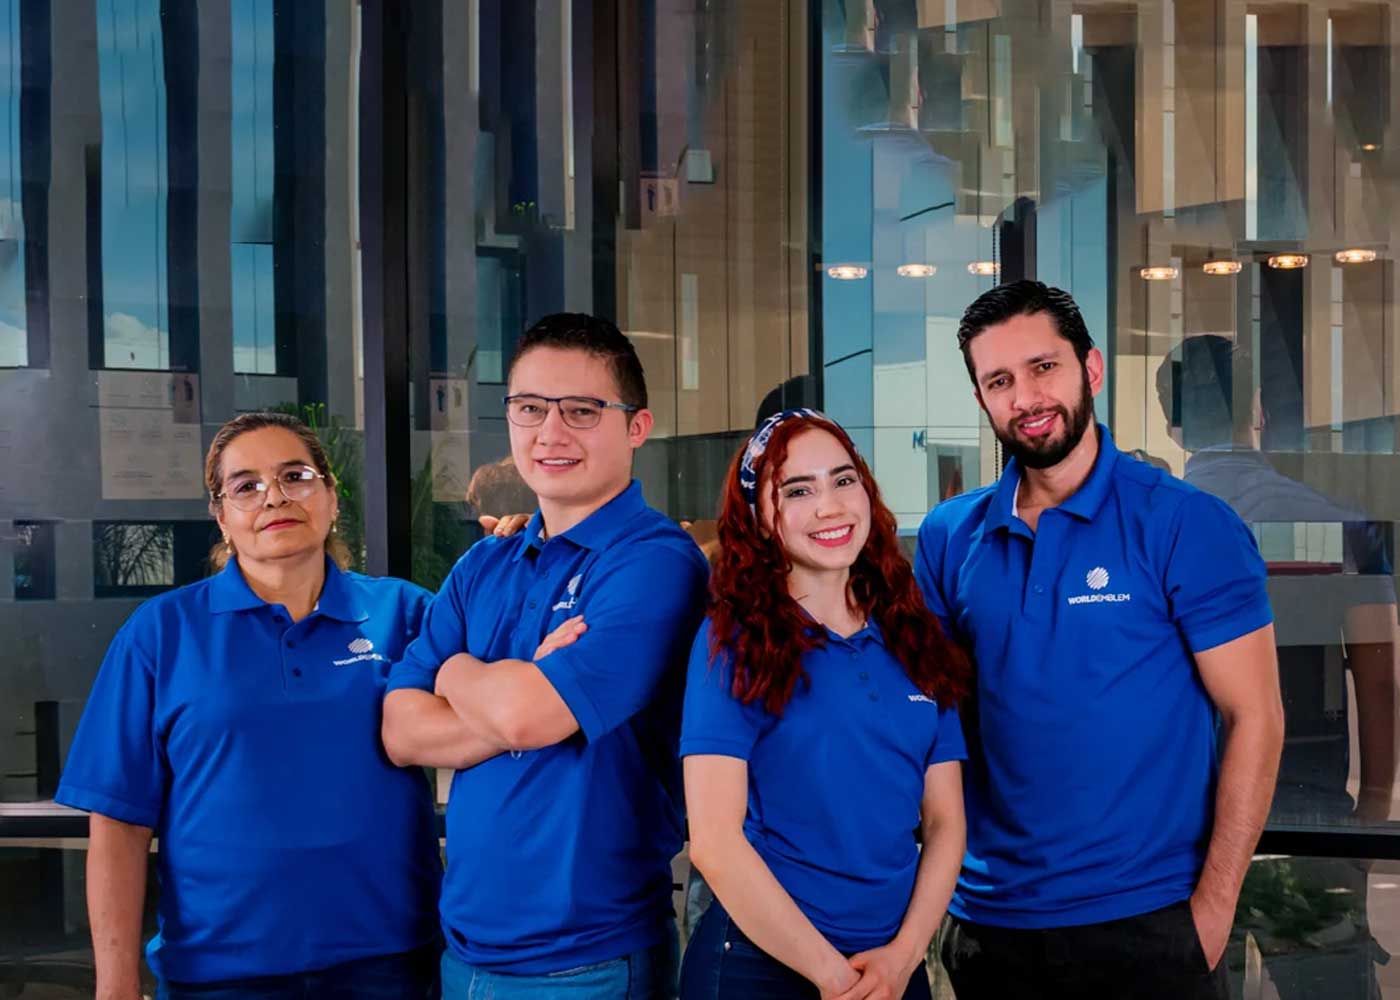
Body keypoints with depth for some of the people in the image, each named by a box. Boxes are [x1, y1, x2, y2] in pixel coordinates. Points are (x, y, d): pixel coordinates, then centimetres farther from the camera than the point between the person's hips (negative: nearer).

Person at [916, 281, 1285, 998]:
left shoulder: (1186, 525, -8)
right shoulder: (948, 537, 3)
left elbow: (1253, 717, -8)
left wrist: (1212, 908, -12)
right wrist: (939, 883, 0)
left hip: (1145, 920, -3)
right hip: (987, 915, 4)